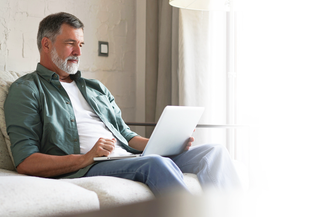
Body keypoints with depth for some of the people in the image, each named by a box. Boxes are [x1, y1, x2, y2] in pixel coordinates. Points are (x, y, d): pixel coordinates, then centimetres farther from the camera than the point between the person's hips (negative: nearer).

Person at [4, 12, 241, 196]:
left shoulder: (96, 88, 29)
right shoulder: (26, 90, 7)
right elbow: (25, 162, -5)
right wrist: (86, 158, -18)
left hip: (128, 160, 7)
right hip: (82, 171, -7)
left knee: (214, 151, -10)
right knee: (157, 164, -36)